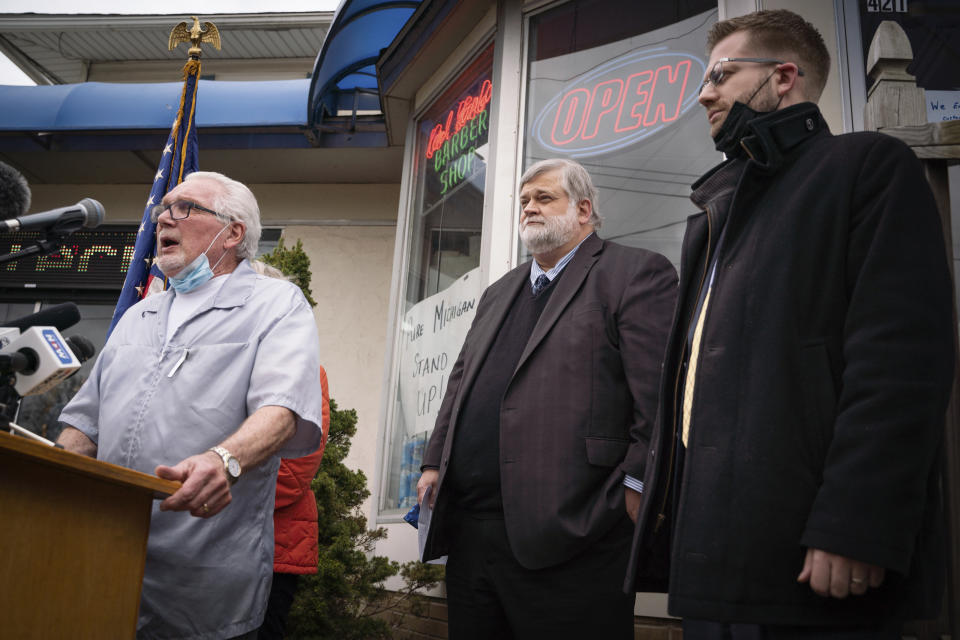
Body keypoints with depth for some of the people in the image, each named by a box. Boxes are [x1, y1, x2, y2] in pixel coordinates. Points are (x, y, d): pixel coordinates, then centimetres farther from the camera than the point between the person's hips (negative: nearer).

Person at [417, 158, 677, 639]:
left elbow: (657, 392, -11)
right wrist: (435, 462, 16)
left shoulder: (636, 274, 0)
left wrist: (638, 484, -17)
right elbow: (460, 384, 24)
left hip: (567, 530, -7)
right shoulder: (499, 293, 24)